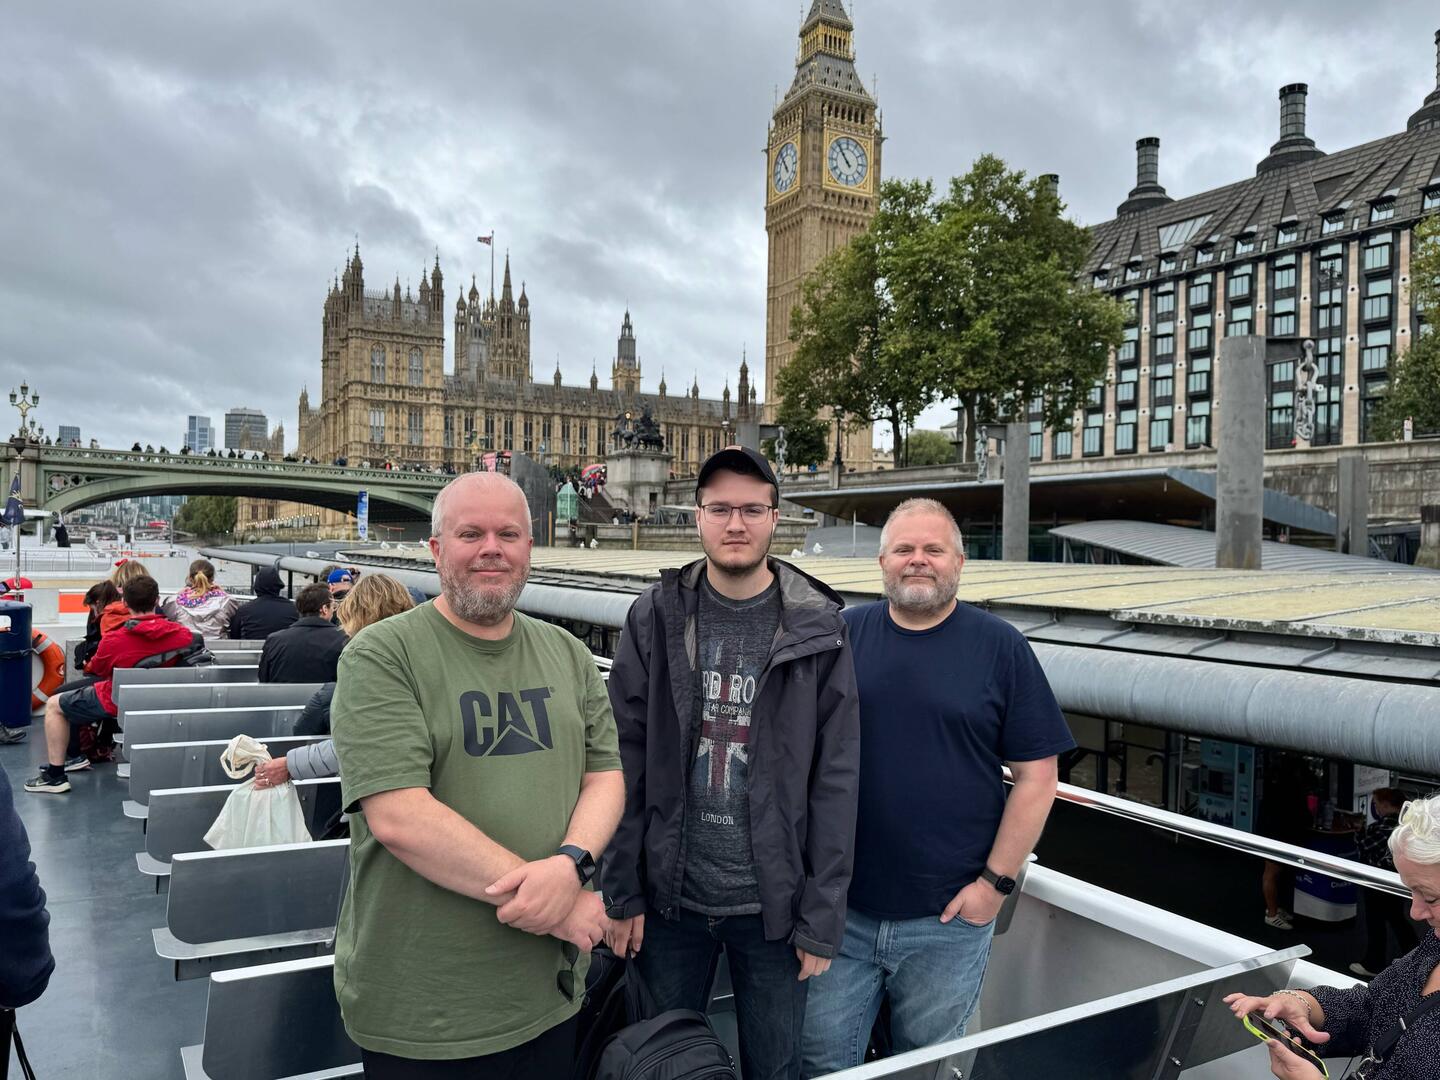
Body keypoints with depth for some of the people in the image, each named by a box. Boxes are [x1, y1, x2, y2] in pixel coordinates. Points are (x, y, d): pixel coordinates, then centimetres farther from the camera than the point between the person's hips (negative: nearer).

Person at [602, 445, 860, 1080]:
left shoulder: (817, 631, -6)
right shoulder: (655, 619, -3)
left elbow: (835, 780, -6)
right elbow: (626, 762, -3)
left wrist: (822, 917, -7)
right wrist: (622, 892, -4)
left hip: (774, 906, -1)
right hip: (669, 898, 1)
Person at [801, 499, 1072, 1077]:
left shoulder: (1001, 647, -4)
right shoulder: (844, 635, 1)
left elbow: (1036, 776, -4)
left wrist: (996, 882, -7)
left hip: (948, 919, -1)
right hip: (839, 908, 2)